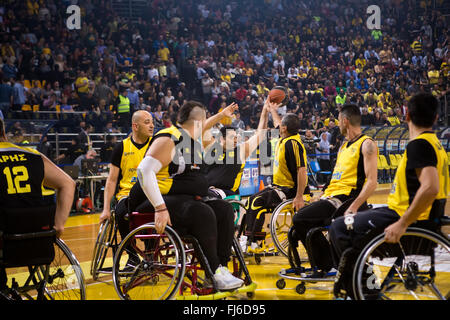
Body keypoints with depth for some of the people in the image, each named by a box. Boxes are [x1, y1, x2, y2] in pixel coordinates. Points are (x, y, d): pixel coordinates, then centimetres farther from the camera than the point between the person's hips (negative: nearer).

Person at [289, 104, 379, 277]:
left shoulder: (366, 144, -6)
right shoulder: (344, 147, 24)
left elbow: (371, 182, -16)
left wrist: (353, 208, -26)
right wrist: (320, 199, 15)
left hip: (346, 198, -9)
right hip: (332, 196, 9)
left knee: (300, 219, -22)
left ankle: (327, 265, -9)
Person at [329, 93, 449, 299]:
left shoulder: (418, 144, -18)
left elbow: (430, 187, -31)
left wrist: (402, 224, -28)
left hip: (410, 217, -10)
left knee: (340, 229, -4)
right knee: (351, 222, 21)